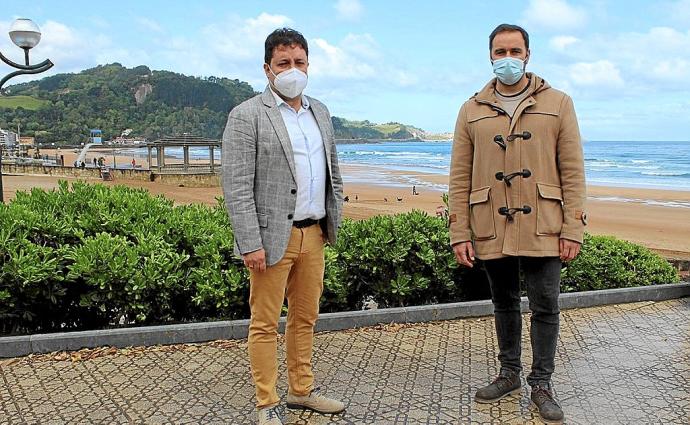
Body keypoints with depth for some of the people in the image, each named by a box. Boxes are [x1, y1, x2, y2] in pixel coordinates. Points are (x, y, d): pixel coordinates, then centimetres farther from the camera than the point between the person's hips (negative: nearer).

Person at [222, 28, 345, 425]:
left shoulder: (320, 112, 13)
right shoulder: (247, 116, -7)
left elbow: (333, 171, 20)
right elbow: (236, 186, -13)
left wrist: (334, 220, 13)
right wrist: (251, 244, -18)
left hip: (313, 234, 6)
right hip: (273, 236, -6)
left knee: (305, 317, 16)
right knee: (266, 324, 3)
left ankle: (302, 389, 31)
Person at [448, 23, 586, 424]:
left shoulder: (558, 104, 3)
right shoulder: (472, 111, 6)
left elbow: (573, 171, -1)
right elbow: (459, 177, 4)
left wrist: (573, 230, -7)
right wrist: (459, 234, -2)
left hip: (542, 230, -1)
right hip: (491, 231, 2)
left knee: (546, 307, 4)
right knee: (504, 304, 15)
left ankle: (541, 383, 20)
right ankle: (510, 373, 32)